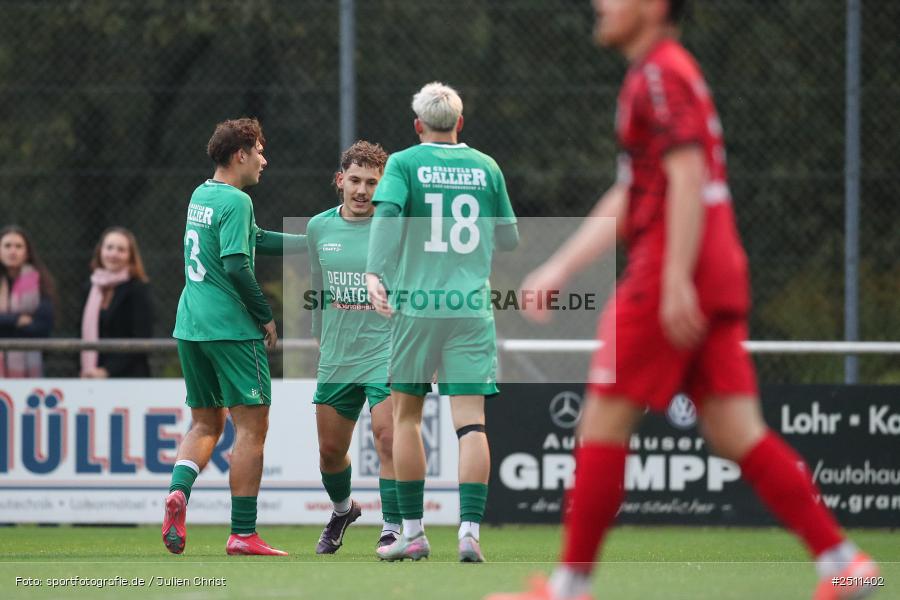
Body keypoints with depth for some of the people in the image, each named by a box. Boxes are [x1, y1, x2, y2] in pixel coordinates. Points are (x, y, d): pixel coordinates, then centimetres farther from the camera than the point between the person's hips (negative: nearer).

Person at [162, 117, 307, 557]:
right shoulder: (235, 201, -12)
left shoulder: (201, 195, 15)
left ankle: (178, 491, -11)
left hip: (190, 324, 8)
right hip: (230, 326, -8)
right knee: (252, 425, -1)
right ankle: (242, 534, -3)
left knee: (204, 423, 16)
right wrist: (265, 317, -10)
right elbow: (236, 265, -21)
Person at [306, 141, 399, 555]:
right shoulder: (319, 227, 5)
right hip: (336, 359, 5)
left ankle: (392, 529, -10)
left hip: (386, 353, -5)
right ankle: (343, 510, 40)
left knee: (388, 439, -18)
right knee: (330, 450, 12)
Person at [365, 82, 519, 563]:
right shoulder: (486, 168, 8)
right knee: (470, 421, -3)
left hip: (416, 305, -1)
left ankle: (413, 532, 13)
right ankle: (469, 531, -16)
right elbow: (509, 240, 14)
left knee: (406, 414, 12)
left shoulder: (404, 163, 2)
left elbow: (387, 211, -17)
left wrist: (374, 272, -25)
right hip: (472, 307, 1)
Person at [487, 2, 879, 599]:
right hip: (719, 284, 9)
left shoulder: (662, 75, -8)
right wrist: (559, 269, 27)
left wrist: (677, 280, -25)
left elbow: (687, 176, -19)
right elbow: (626, 200, 28)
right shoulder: (655, 75, 23)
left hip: (675, 284, -9)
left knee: (603, 425, -3)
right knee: (737, 434, 3)